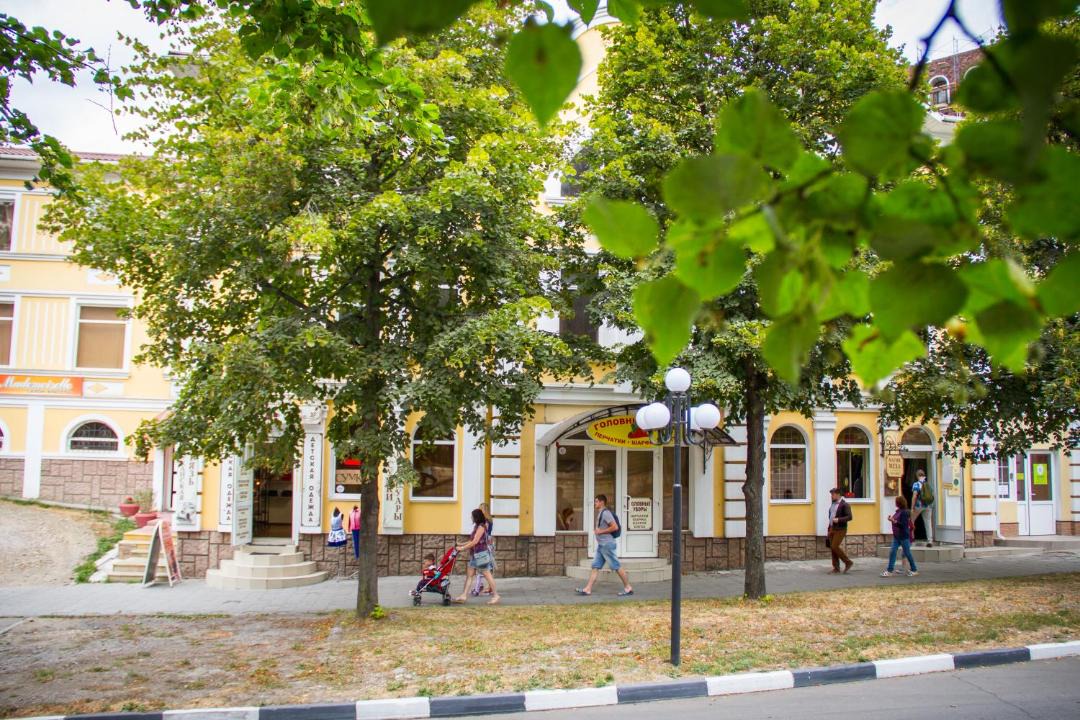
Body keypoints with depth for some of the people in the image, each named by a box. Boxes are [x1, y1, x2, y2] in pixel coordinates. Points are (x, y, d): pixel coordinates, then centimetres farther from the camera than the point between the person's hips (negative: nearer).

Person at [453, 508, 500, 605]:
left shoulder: (481, 527, -15)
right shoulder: (477, 526, 14)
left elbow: (474, 542, -19)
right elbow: (472, 541, 15)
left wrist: (462, 548, -15)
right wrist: (462, 544, 10)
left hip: (481, 554, -10)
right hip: (475, 554, 10)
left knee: (487, 575, -4)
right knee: (469, 574, 6)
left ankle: (495, 596, 3)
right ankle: (464, 595, 7)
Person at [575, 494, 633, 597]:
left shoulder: (605, 513, -14)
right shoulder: (600, 514, 16)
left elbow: (615, 527, -23)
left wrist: (600, 531, -17)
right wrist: (598, 531, 10)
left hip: (607, 545, -10)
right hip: (601, 545, 10)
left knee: (617, 567, -4)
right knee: (595, 567, 5)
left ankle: (628, 588, 4)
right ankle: (587, 589, 4)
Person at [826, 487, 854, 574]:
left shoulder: (844, 504, -10)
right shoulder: (833, 504, 14)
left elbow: (849, 517, -16)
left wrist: (838, 520, -26)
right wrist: (829, 529, 19)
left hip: (840, 530, -8)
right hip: (832, 529, 8)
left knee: (835, 547, -13)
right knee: (832, 548, 5)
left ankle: (848, 562, 4)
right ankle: (836, 568, 9)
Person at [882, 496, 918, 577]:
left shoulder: (904, 512, -17)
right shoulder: (898, 511, 9)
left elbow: (903, 525, -22)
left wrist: (894, 521, -25)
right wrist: (891, 519, 3)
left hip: (904, 536, -8)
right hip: (896, 536, 8)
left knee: (907, 553, 4)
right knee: (892, 551, 1)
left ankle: (914, 570, 19)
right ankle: (889, 570, 1)